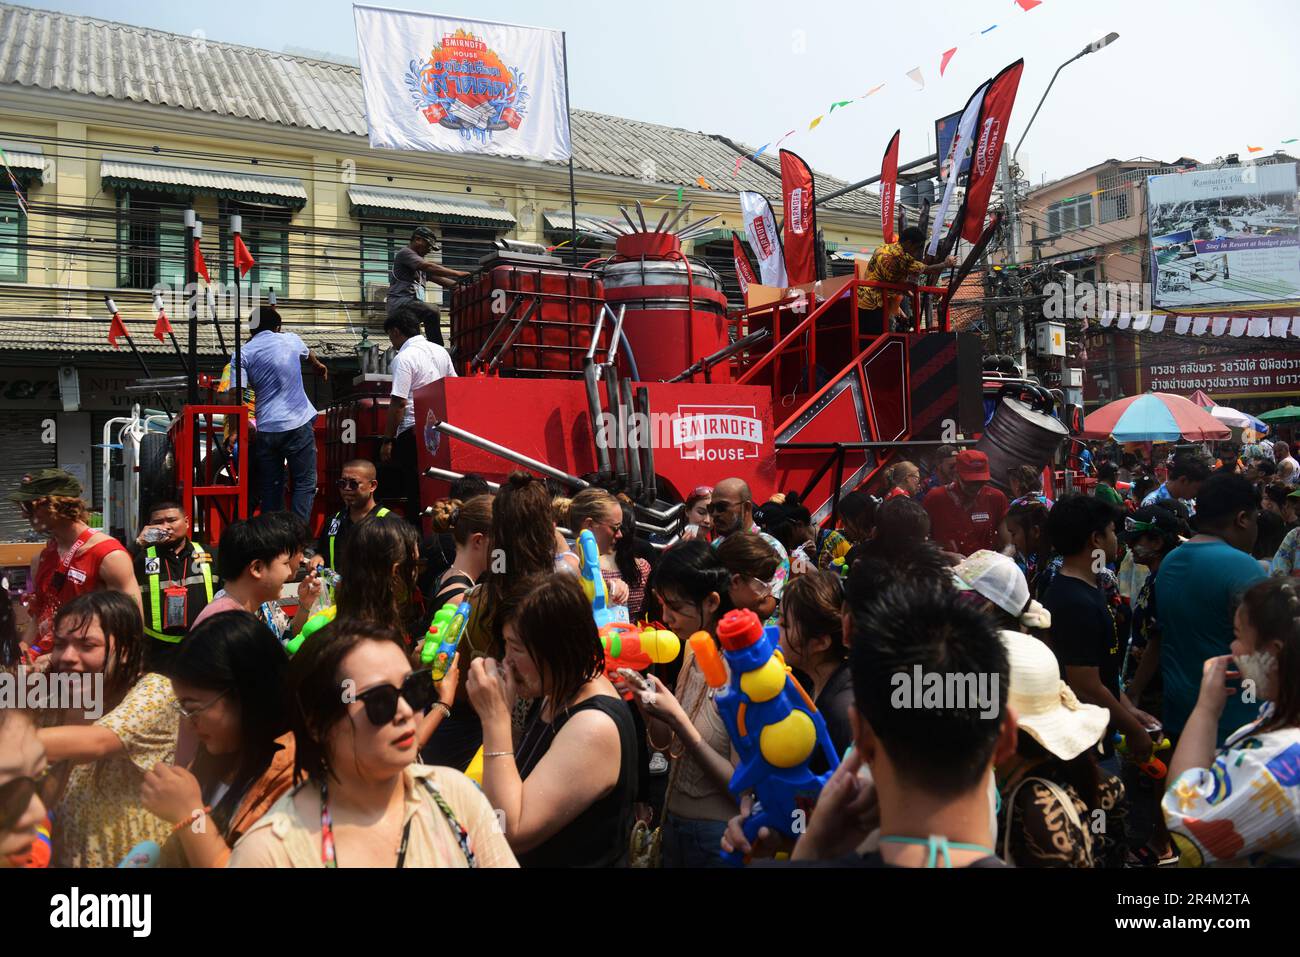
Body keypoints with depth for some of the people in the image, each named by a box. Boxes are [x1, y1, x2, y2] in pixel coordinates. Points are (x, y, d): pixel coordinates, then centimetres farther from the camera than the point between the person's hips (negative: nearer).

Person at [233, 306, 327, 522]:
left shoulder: (243, 354, 3)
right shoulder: (290, 340, 7)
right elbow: (309, 355, 32)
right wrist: (319, 366, 54)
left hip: (267, 429, 1)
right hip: (298, 424, -1)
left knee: (271, 487, 11)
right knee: (304, 484, 1)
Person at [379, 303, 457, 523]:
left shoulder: (404, 358, -11)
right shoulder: (441, 351, 11)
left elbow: (398, 404, -15)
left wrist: (387, 440, -10)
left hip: (413, 432, -7)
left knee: (413, 492, -1)